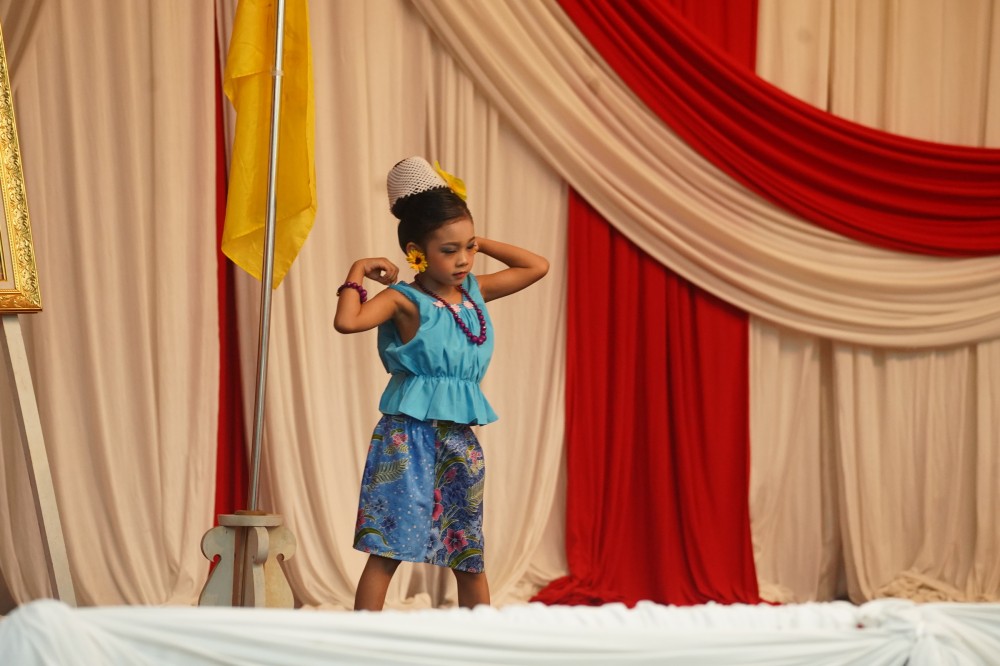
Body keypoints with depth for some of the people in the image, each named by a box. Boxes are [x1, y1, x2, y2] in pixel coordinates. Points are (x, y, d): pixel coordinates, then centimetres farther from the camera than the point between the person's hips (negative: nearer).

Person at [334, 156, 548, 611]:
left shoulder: (475, 292, 9)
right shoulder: (405, 299, -10)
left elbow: (537, 266, 18)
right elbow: (347, 321, -27)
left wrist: (483, 244, 12)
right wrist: (358, 270, -14)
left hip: (459, 437, 6)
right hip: (409, 435, -6)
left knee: (470, 557, 12)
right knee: (388, 549, -8)